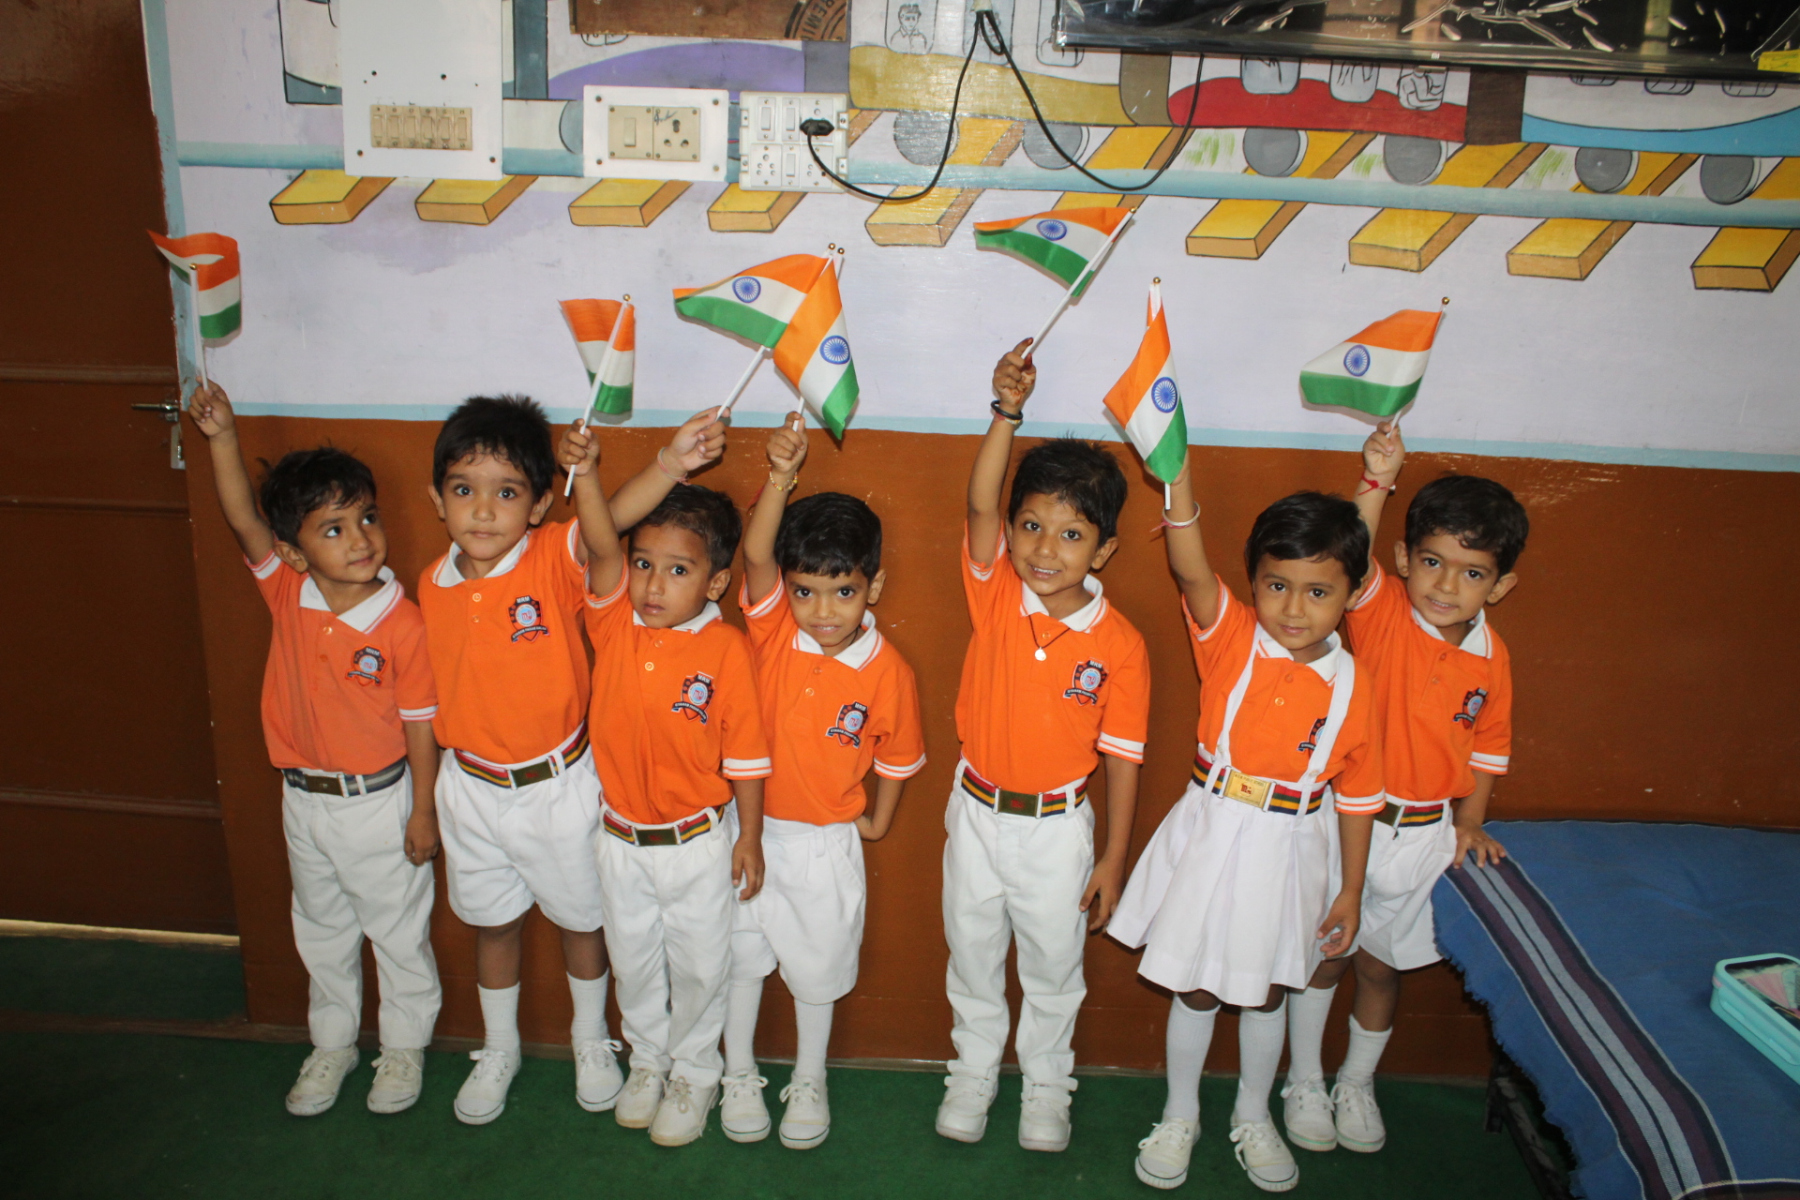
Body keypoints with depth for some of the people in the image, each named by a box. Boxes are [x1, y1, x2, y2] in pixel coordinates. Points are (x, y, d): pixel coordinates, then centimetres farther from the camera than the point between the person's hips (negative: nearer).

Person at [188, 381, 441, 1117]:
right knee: (321, 928, 23)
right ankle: (331, 1043, 43)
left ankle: (404, 1044, 36)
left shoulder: (403, 625, -21)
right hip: (303, 800, 5)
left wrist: (423, 814, -9)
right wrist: (222, 438, -35)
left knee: (398, 929, 14)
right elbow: (243, 521, -22)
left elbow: (420, 727, -15)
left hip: (379, 801, -5)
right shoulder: (286, 593, -9)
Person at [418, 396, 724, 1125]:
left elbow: (611, 520, -38)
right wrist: (424, 797, 11)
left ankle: (591, 1040, 42)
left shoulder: (554, 560, -18)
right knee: (493, 923, 21)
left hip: (559, 786, -3)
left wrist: (670, 463, -57)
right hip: (471, 787, 3)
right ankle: (498, 1050, 45)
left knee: (580, 917, 16)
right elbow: (433, 689, 6)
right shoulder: (433, 586, -5)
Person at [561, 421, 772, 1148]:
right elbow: (601, 549, -28)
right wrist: (584, 473, -41)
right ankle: (648, 1060, 47)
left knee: (698, 965, 16)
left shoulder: (725, 649, -19)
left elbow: (745, 753, -12)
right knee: (633, 960, 22)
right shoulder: (614, 622, -10)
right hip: (621, 837, 3)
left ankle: (695, 1074, 40)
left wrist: (749, 838, -7)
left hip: (699, 843, -3)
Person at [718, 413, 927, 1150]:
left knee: (816, 968, 17)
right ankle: (739, 1075, 42)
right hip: (750, 827, 1)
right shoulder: (772, 627, -14)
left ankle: (808, 1082, 42)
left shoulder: (887, 673, -16)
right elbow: (756, 553, -33)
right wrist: (781, 475, -46)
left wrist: (878, 821, 9)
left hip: (825, 841, -1)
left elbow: (899, 756, 0)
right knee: (741, 957, 18)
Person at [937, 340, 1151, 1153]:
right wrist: (1008, 411, -41)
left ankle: (1046, 1083, 43)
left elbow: (1121, 758, -9)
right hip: (978, 812, 2)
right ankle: (973, 1071, 44)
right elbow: (980, 506, -29)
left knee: (1053, 969, 18)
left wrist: (1112, 860, -5)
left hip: (1057, 827, -2)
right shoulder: (995, 596, -12)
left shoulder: (1118, 645, -15)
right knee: (972, 957, 20)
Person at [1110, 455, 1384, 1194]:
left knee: (1266, 991, 19)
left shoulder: (1351, 686, -9)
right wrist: (1177, 469, -43)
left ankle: (1253, 1118, 43)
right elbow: (1191, 569, -30)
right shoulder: (1229, 637, -12)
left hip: (1288, 850, 1)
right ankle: (1179, 1117, 37)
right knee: (1195, 988, 14)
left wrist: (1351, 890, 3)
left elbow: (1356, 794, -1)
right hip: (1211, 835, -1)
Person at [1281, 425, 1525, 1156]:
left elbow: (1487, 748, 8)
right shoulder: (1380, 613, -14)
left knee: (1381, 965, 17)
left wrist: (1470, 821, 0)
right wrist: (1377, 484, -45)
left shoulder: (1491, 660, -2)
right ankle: (1303, 1082, 33)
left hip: (1424, 834, 3)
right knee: (1324, 956, 11)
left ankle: (1357, 1085, 40)